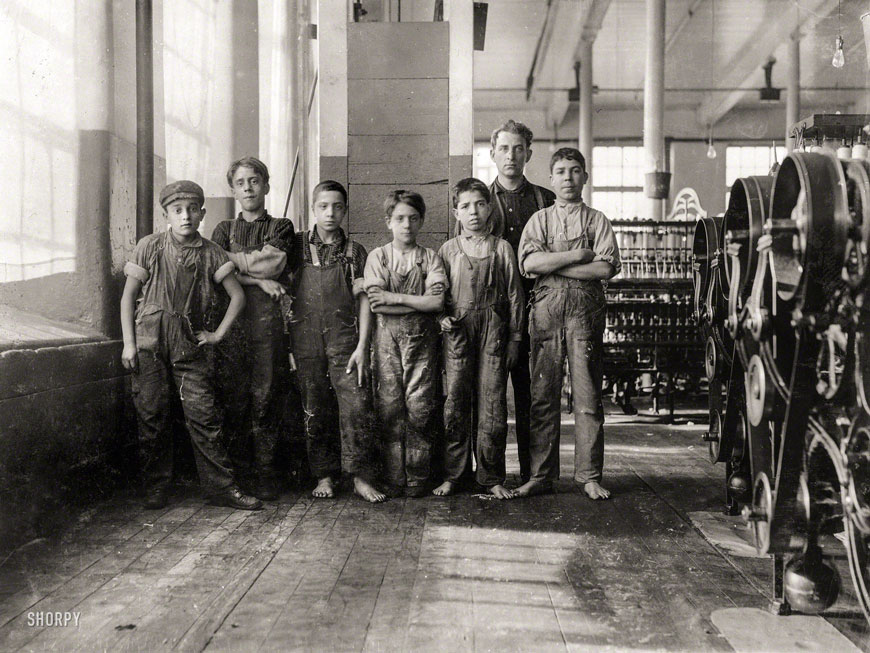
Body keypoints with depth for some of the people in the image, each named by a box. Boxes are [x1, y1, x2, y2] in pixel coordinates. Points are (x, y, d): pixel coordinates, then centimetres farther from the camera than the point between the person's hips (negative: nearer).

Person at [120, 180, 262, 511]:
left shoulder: (211, 254, 2)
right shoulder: (150, 247, 1)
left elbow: (237, 296, 6)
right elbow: (128, 296, 4)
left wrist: (217, 334, 1)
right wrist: (129, 343, -1)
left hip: (191, 344, 0)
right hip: (150, 343, 0)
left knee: (203, 415, -3)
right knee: (152, 416, 3)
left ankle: (223, 487, 4)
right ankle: (156, 488, 17)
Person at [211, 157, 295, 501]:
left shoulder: (281, 227, 15)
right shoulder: (224, 229, 21)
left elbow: (273, 264, -4)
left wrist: (231, 259, 3)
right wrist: (258, 279, -6)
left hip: (268, 320, -2)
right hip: (230, 319, 2)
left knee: (267, 395, -4)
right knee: (232, 395, -1)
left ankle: (265, 473, 3)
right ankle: (232, 471, 9)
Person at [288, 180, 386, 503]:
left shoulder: (354, 251, 6)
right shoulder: (298, 245, 7)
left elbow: (364, 300, 2)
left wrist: (362, 346, -5)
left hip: (344, 338, -1)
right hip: (306, 339, 1)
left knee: (356, 406, -8)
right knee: (314, 410, 7)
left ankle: (361, 476, 2)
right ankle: (324, 476, 19)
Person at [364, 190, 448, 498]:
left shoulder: (430, 258, 8)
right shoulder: (377, 256, 8)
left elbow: (437, 302, -6)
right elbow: (376, 305, -4)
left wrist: (394, 298, -6)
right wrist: (418, 302, -6)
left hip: (422, 337, 0)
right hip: (387, 337, 0)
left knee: (419, 405, -4)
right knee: (389, 405, -2)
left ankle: (417, 477, 7)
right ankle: (394, 479, 7)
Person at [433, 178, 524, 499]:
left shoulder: (502, 248, 7)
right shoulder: (447, 250, 8)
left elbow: (514, 295, 8)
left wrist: (514, 339, 6)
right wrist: (442, 318, -6)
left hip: (493, 329, 0)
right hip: (457, 331, 0)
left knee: (492, 404, 0)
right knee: (455, 403, -1)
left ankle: (492, 477, 11)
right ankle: (452, 475, 11)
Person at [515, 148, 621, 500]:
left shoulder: (597, 220, 9)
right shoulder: (539, 220, 12)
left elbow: (606, 268, -6)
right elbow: (528, 263, -5)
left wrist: (552, 266, -6)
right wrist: (577, 254, -6)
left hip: (585, 313, -1)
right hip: (545, 312, 1)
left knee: (588, 397, 1)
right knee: (543, 396, 2)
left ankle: (589, 476, 10)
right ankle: (541, 475, 11)